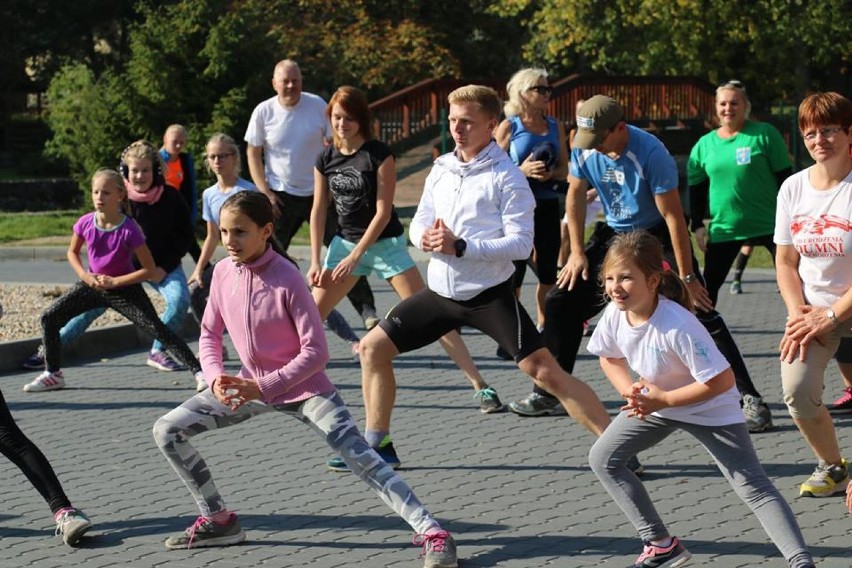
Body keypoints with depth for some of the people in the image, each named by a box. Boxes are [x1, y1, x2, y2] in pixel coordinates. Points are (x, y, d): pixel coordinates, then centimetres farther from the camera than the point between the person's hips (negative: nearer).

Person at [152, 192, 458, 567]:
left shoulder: (287, 278, -23)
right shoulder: (223, 272, -6)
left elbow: (316, 351, -21)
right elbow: (209, 333, 7)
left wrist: (264, 388, -25)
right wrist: (215, 378, -12)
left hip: (303, 387, -6)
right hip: (252, 386, 6)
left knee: (360, 457, -20)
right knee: (167, 431, 0)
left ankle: (433, 535, -21)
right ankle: (218, 521, 13)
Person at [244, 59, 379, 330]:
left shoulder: (317, 105, -5)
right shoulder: (264, 111, -5)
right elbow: (253, 153, 2)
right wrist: (265, 192, -7)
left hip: (318, 193, 0)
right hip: (280, 196, 0)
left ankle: (367, 312, -1)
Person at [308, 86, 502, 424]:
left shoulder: (379, 155, -14)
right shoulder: (326, 159, 1)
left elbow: (382, 212, -15)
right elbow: (319, 210, 4)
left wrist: (355, 256, -18)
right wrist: (315, 261, -2)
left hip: (384, 243, -5)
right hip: (344, 242, 5)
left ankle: (481, 387, -12)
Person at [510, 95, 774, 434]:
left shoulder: (650, 153, -30)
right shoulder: (584, 148, -13)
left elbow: (673, 216, -27)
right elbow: (576, 194, 4)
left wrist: (687, 278, -26)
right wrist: (577, 251, 0)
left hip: (659, 234, -6)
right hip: (614, 234, 6)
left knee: (700, 310, -19)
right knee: (561, 301, 1)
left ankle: (749, 400, -15)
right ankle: (548, 393, 14)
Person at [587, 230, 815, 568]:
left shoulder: (677, 326, -36)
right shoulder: (614, 315, -16)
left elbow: (721, 380, -33)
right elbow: (610, 358, 5)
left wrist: (664, 400, -27)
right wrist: (630, 391, -14)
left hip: (711, 409, -7)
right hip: (656, 403, 7)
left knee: (753, 487, -14)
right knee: (602, 458, 4)